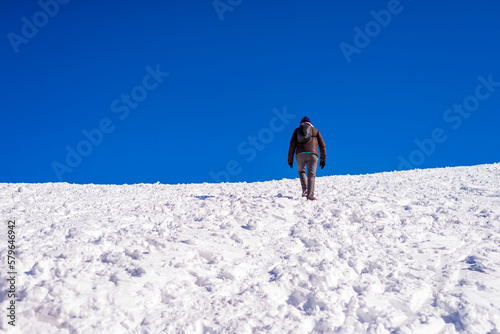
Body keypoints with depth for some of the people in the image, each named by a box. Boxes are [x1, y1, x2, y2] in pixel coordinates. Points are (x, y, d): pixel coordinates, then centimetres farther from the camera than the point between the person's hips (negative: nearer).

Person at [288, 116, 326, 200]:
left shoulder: (297, 130, 19)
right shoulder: (315, 130, 20)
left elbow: (292, 145, 8)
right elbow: (322, 145, 13)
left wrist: (290, 159, 8)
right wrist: (323, 159, 14)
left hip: (300, 154, 1)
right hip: (312, 155, -1)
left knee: (301, 171, 24)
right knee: (311, 175, -1)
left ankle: (304, 189, 5)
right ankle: (310, 195, -15)